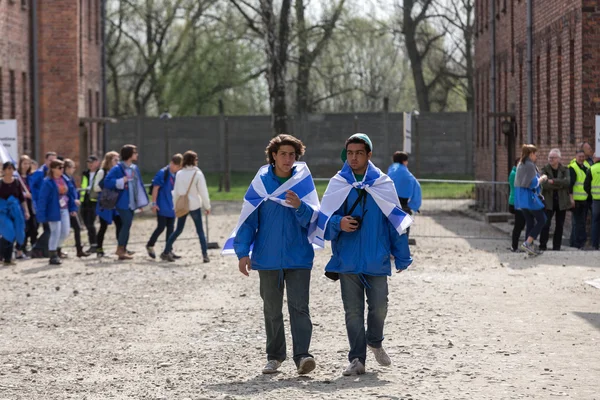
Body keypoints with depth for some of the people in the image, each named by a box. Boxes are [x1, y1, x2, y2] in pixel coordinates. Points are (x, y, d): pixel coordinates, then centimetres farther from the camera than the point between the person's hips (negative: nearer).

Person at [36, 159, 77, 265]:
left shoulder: (65, 180, 5)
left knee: (65, 231, 12)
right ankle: (53, 256, 5)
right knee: (56, 232, -5)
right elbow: (42, 199, -15)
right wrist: (42, 215, -17)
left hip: (64, 209, 7)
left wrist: (73, 208, 9)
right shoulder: (48, 182, -16)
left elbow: (71, 193, 13)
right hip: (54, 211, -7)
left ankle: (57, 249, 36)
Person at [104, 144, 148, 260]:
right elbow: (107, 182, -15)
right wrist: (121, 181, -21)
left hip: (132, 203, 7)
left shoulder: (135, 168, 14)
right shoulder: (117, 169, -10)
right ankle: (121, 249, -6)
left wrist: (141, 202, 14)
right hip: (123, 202, -7)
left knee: (126, 225, 8)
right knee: (126, 224, -13)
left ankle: (122, 250, 13)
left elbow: (139, 184, 17)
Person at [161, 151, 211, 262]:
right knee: (200, 231, 5)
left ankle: (166, 252, 11)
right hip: (194, 205, -4)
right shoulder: (198, 174, -11)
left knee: (178, 230, 15)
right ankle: (205, 255, -1)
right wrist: (207, 206, -1)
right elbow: (203, 191, -9)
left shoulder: (179, 174, 0)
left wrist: (175, 205, 17)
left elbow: (176, 192, 6)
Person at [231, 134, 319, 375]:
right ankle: (274, 356, 21)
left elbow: (313, 218, -4)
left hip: (298, 257, -1)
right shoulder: (261, 182, 1)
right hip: (268, 258, 1)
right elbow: (248, 218, 4)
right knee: (272, 309, 10)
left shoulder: (303, 181, 1)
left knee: (299, 306, -11)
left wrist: (299, 206, -25)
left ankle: (302, 355, -15)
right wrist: (243, 252, -1)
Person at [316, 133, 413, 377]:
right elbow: (324, 220, 4)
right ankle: (357, 359, 10)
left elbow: (396, 221, 6)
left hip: (377, 260, 0)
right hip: (348, 260, 1)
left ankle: (375, 342, 29)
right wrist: (338, 223, -19)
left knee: (379, 307, -1)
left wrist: (402, 257, 4)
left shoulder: (382, 184, 2)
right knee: (353, 311, 2)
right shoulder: (337, 184, 3)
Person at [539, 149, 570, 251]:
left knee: (560, 225, 7)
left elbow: (567, 182, -13)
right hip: (549, 201, -3)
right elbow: (544, 184, -15)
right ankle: (543, 247, -5)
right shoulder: (545, 170, 0)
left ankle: (556, 248, 14)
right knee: (545, 224, -11)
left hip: (562, 202, 3)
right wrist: (559, 185, -17)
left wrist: (553, 181, -19)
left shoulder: (564, 170, 5)